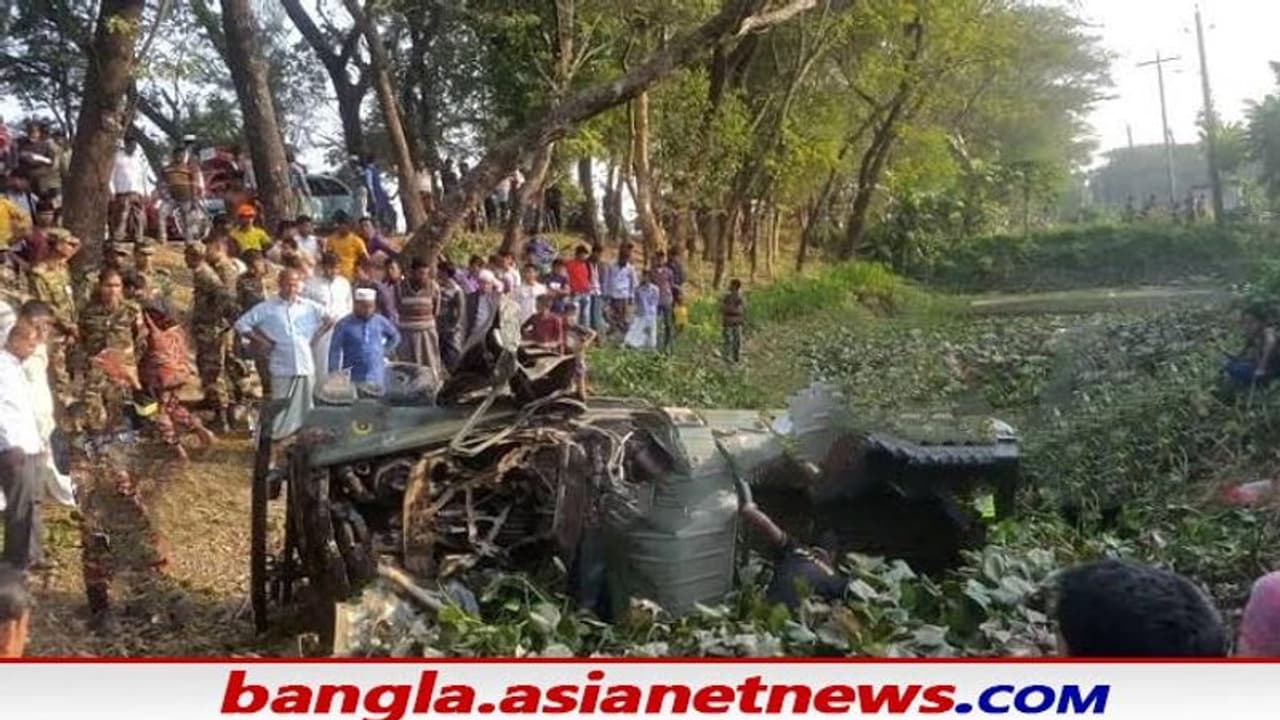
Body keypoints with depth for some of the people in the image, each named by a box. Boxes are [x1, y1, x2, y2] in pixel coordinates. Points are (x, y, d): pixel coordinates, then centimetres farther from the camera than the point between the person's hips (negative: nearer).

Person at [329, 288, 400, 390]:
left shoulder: (380, 322, 5)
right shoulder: (344, 325, -5)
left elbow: (395, 336, 24)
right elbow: (335, 352, -4)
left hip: (377, 380, 3)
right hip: (353, 379, -3)